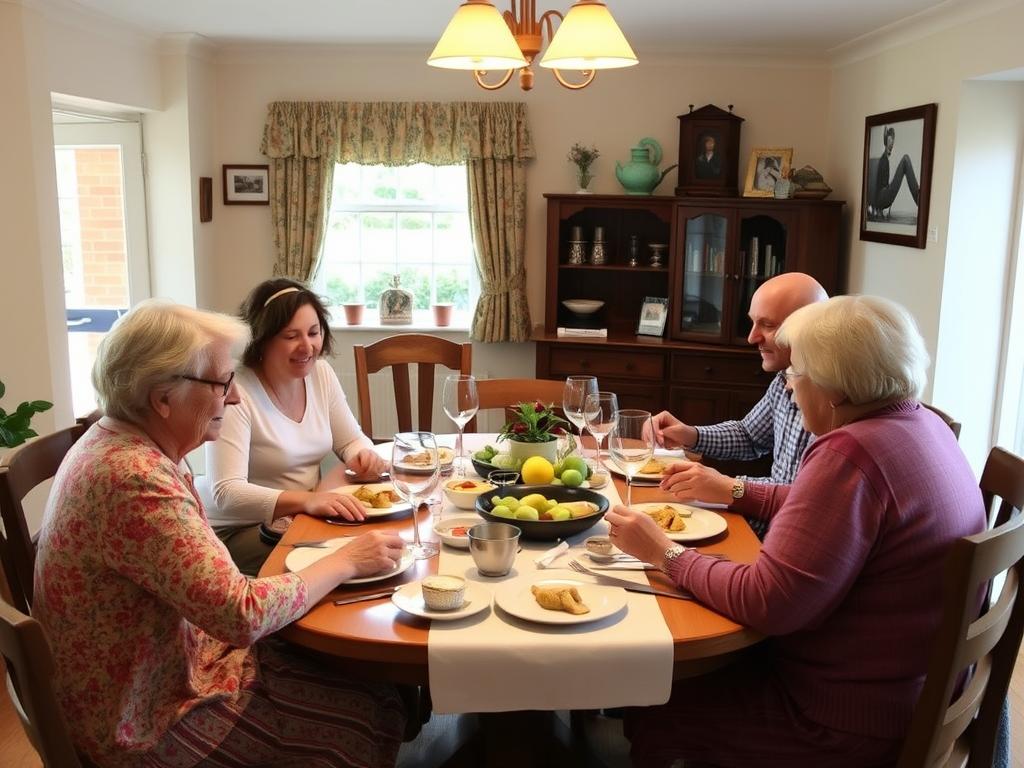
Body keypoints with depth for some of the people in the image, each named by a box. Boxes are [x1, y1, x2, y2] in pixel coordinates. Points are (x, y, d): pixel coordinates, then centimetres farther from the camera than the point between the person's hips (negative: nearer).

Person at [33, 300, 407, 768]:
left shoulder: (117, 444, 2)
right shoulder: (135, 480, -30)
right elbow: (243, 614, -30)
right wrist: (345, 562, -17)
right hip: (152, 718, -9)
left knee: (362, 679, 9)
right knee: (375, 717, -3)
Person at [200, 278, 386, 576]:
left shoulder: (320, 373, 1)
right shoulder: (235, 392, -21)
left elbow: (351, 441, 9)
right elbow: (226, 493, -27)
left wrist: (364, 457, -16)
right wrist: (306, 500, -42)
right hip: (238, 530, -6)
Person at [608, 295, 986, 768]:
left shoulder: (853, 452, -29)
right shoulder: (920, 424, 2)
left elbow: (766, 604, -29)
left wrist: (665, 553, -16)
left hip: (855, 720, -9)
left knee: (650, 717, 8)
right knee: (699, 668, 23)